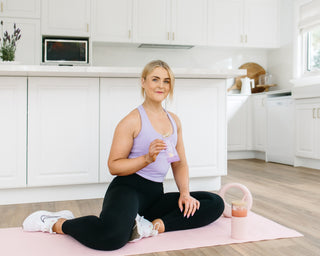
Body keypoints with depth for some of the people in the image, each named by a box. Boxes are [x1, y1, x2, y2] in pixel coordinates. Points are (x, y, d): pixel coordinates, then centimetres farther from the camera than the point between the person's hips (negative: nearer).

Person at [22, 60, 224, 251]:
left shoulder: (174, 121, 14)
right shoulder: (133, 121, -6)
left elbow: (180, 164, 16)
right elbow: (114, 166, -8)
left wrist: (185, 193, 0)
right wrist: (147, 158, -21)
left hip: (155, 194, 7)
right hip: (128, 187, -7)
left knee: (215, 204, -5)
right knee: (112, 235, -38)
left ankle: (154, 226, -16)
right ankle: (58, 223, -7)